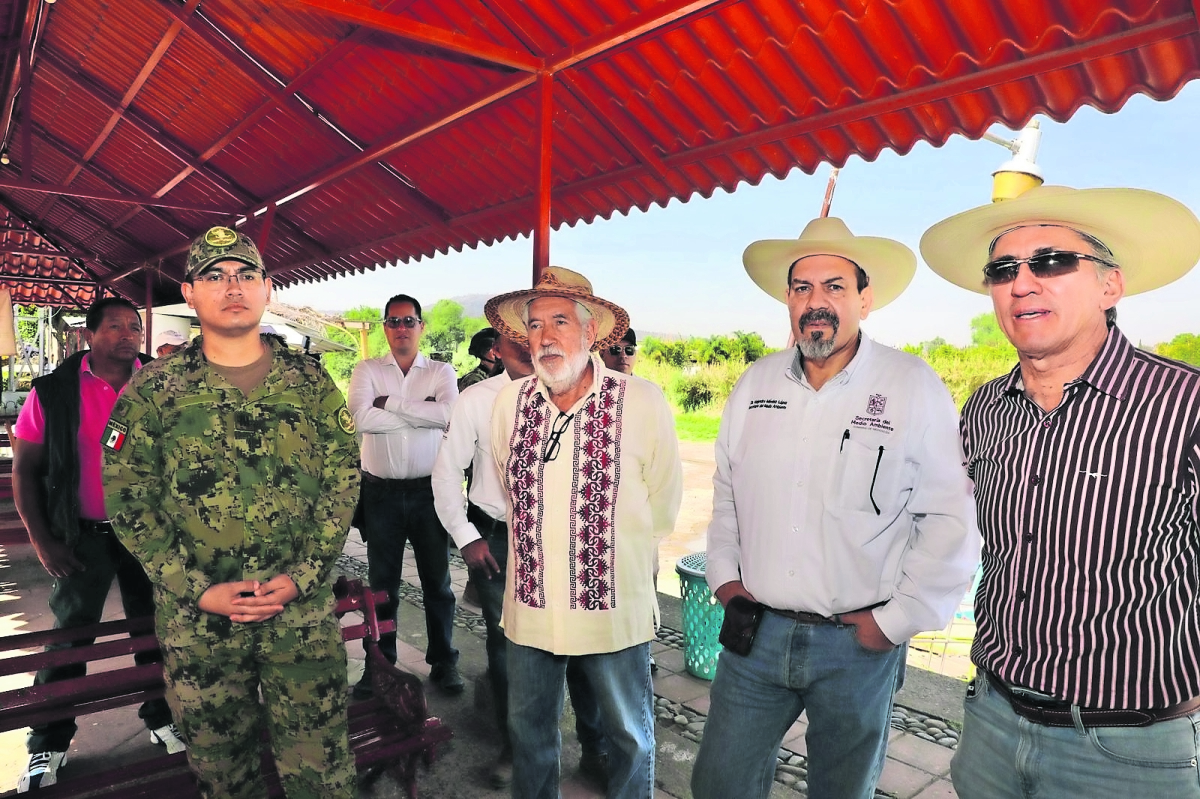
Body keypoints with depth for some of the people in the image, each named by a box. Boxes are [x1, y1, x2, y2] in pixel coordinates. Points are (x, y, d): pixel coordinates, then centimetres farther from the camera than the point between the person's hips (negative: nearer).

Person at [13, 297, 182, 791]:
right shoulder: (54, 392, -6)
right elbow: (24, 469, -1)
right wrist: (41, 540, -5)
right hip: (83, 537, -1)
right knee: (69, 636, 9)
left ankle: (163, 719, 32)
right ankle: (48, 745, 28)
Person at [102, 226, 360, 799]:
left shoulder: (310, 382, 0)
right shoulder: (154, 391, -1)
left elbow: (343, 480, 0)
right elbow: (128, 500, -1)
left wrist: (302, 575, -9)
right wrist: (199, 590, -8)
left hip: (304, 608, 0)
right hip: (197, 615, 1)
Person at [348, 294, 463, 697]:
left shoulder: (441, 372, 4)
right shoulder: (367, 370, 4)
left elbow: (447, 414, -17)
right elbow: (362, 418, -15)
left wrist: (390, 402, -13)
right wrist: (421, 413, -13)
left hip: (429, 490, 0)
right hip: (381, 492, 0)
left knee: (437, 579, 10)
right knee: (382, 582, 12)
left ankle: (443, 661, 25)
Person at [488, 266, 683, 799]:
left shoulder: (641, 402, -14)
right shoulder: (510, 402, -3)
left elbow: (663, 504, -1)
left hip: (612, 610, -3)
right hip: (529, 608, 4)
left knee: (630, 736, 16)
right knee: (528, 730, 22)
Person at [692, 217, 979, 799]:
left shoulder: (914, 390, -11)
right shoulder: (754, 384, 2)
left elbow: (951, 520, -10)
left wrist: (896, 621, -9)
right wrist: (724, 576, 7)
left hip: (857, 642, -3)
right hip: (755, 631, 3)